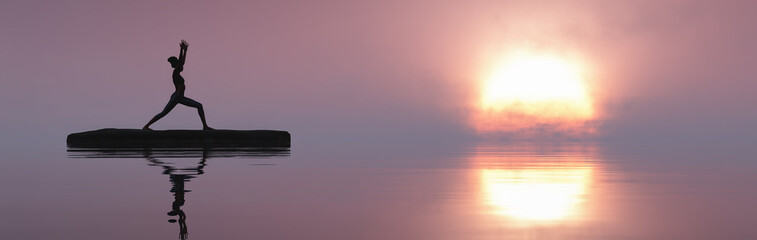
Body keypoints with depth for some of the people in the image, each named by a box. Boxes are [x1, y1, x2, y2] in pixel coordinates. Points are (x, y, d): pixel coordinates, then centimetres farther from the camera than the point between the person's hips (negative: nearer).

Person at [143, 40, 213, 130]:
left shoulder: (177, 73, 15)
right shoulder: (175, 72, -8)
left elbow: (182, 61, 21)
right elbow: (180, 61, -19)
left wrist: (185, 50, 21)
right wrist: (181, 49, -20)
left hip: (181, 98, 10)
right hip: (176, 97, -9)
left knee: (199, 106, 1)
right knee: (163, 113, -7)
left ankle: (205, 126, -2)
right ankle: (146, 126, 0)